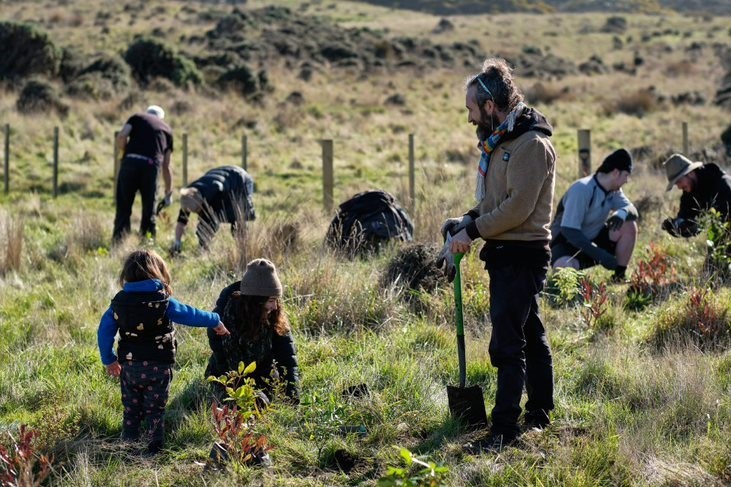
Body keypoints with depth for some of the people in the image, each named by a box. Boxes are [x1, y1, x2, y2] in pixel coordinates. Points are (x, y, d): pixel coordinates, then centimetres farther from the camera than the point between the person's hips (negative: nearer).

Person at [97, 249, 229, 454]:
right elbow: (190, 315, -2)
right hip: (158, 366, -3)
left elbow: (104, 331, 4)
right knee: (155, 410, 6)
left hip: (129, 366, 3)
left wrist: (109, 360, 14)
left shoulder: (119, 301, 1)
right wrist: (215, 322, 14)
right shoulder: (163, 302, -10)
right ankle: (154, 447, 6)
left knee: (131, 408, 14)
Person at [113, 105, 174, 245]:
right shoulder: (166, 129, 26)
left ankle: (118, 241, 4)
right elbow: (166, 167, 26)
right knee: (149, 208, 13)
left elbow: (121, 137, 0)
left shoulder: (137, 117, 22)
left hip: (130, 161, -1)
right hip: (151, 165, 1)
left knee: (123, 207, 8)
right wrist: (168, 194, 33)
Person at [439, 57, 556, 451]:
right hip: (505, 253, 10)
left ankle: (504, 429, -11)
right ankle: (540, 413, 28)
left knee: (507, 342, -12)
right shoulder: (498, 141, 15)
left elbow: (518, 207, -22)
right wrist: (467, 221, 4)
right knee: (529, 335, 18)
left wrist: (473, 231, -15)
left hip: (522, 255, -10)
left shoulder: (531, 145, -17)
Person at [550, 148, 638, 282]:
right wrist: (601, 255, -33)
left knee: (629, 226, -12)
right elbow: (569, 231, -30)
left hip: (594, 239, 8)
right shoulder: (582, 189, -25)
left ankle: (619, 276, -3)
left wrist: (622, 213, -28)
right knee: (564, 269, -40)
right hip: (567, 244, -7)